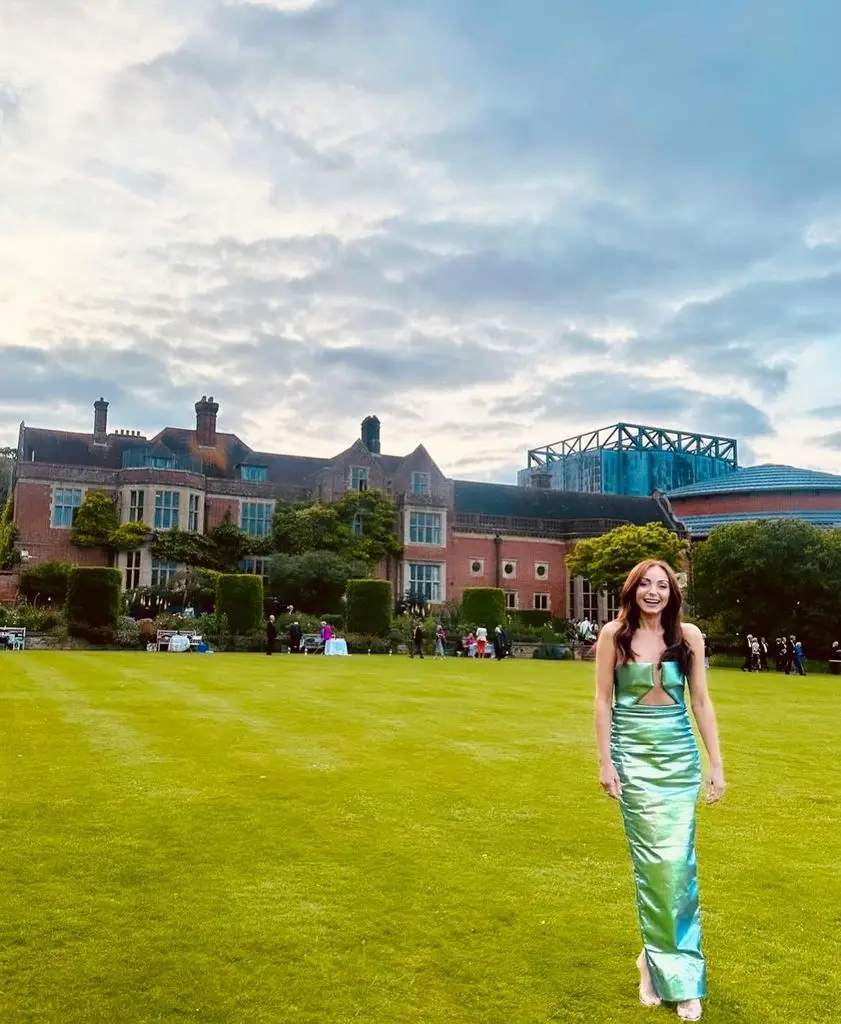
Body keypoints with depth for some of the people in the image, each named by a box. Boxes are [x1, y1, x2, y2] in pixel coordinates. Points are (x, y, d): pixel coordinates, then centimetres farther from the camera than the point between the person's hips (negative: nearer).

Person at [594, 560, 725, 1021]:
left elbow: (702, 701, 3)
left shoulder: (688, 636, 0)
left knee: (677, 861, -1)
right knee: (650, 861, 2)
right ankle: (663, 961, 18)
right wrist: (605, 762, -5)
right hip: (633, 756, -1)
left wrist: (716, 764, 2)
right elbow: (603, 700, -2)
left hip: (679, 756, 1)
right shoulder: (615, 634, -4)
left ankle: (661, 959, 15)